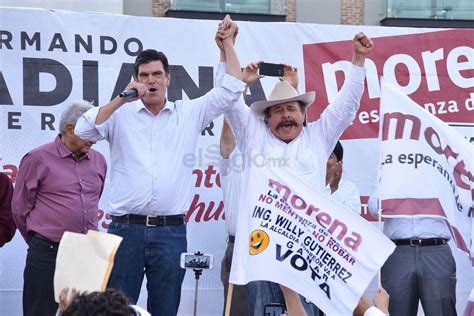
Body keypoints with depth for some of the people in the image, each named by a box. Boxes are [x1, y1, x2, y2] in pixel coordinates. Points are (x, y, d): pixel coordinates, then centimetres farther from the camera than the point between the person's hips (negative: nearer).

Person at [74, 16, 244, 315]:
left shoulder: (190, 113, 10)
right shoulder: (121, 114, 6)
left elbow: (231, 90, 9)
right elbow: (84, 131, -8)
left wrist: (227, 43, 9)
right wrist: (121, 99, -12)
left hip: (171, 231, 1)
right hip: (126, 228, -1)